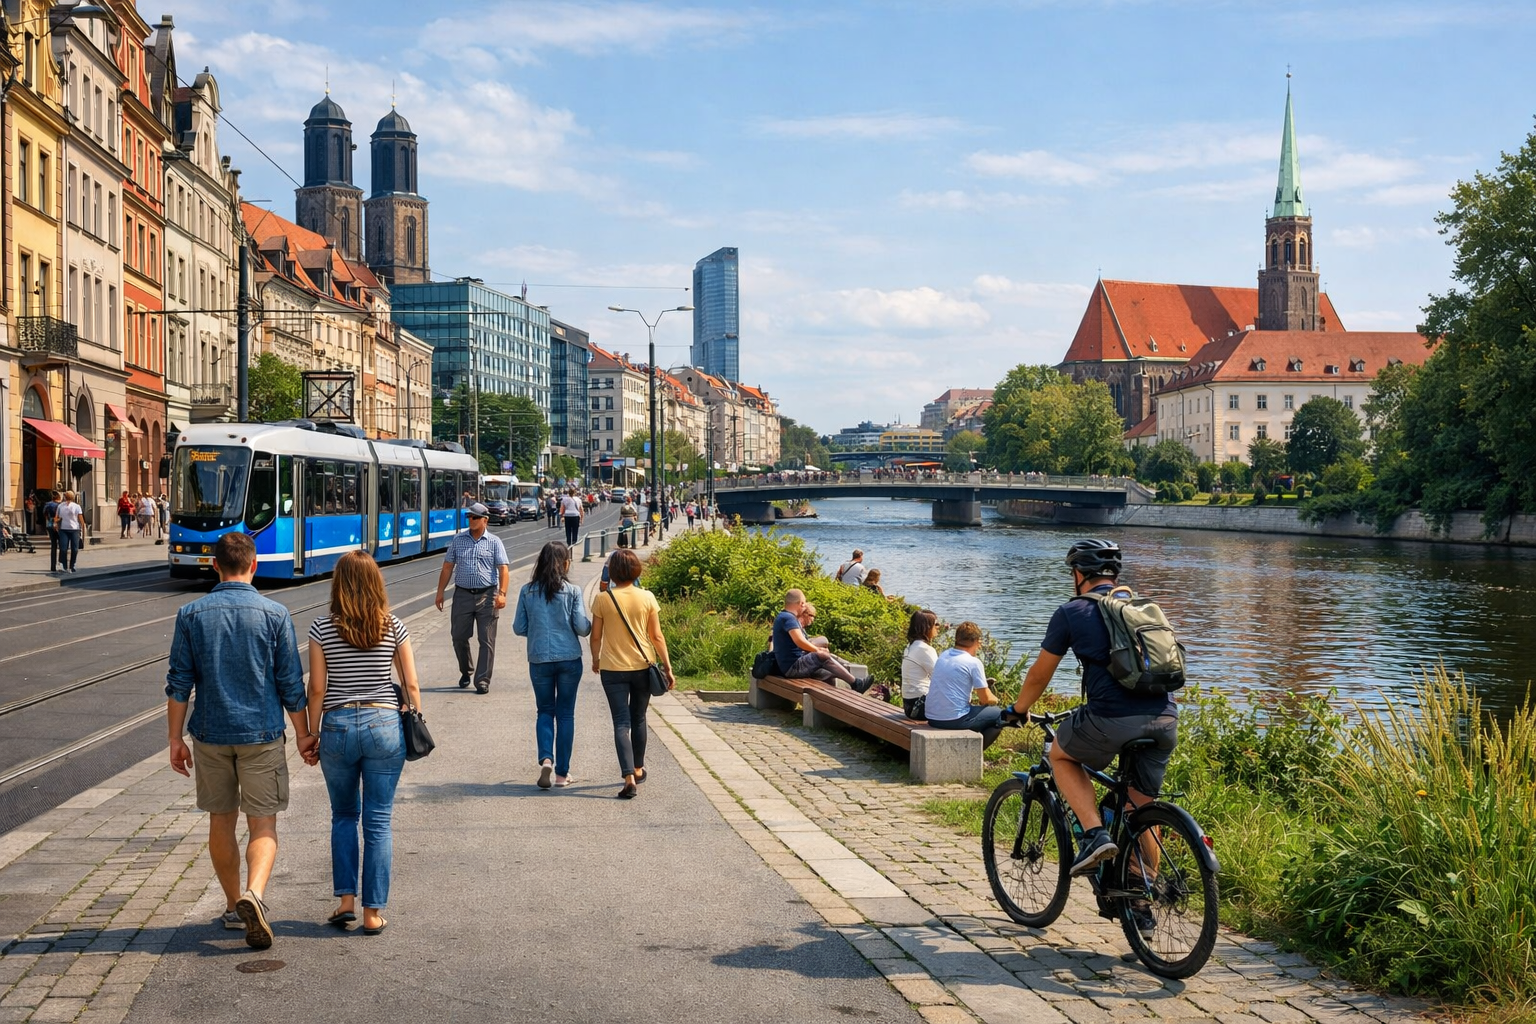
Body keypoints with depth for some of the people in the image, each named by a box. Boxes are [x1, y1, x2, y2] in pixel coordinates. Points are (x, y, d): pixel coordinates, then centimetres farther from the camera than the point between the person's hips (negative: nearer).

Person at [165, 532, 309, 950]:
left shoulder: (191, 615, -2)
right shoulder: (275, 614, -6)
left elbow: (179, 684, -1)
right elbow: (291, 684, -4)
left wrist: (176, 739, 7)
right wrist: (304, 735, 6)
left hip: (210, 734, 2)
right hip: (262, 734, -2)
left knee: (221, 821, 16)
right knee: (263, 824, 2)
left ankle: (234, 906, 27)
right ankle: (253, 894, -21)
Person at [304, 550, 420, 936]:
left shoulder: (322, 629, -4)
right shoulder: (394, 627, -1)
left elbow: (316, 689, -2)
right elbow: (411, 686, 1)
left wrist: (311, 736, 7)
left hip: (337, 727, 0)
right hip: (384, 725, 0)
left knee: (344, 816, 18)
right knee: (378, 821, 6)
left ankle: (346, 900, 12)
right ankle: (373, 913, 8)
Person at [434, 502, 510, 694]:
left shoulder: (494, 542, 2)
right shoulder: (458, 540, 9)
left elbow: (503, 569, -6)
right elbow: (447, 567, 11)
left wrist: (502, 593, -18)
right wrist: (440, 591, 5)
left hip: (487, 595, -2)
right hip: (462, 594, 2)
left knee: (487, 640, -2)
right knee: (459, 637, 7)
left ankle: (482, 681, 3)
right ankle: (466, 671, 30)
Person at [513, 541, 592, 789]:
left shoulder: (527, 591, -1)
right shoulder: (572, 591, -8)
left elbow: (519, 628, 2)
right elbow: (582, 628, -9)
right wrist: (590, 625, 13)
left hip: (539, 659, 1)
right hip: (569, 659, -1)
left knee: (545, 711, 15)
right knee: (565, 714, 9)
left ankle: (546, 759, -9)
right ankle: (562, 772, 12)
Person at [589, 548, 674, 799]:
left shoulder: (603, 600, -8)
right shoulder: (647, 598, -5)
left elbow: (596, 636, -1)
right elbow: (656, 636, -3)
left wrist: (595, 660, 17)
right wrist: (667, 667, 5)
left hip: (613, 668, -2)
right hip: (643, 666, 2)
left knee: (621, 723, -1)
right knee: (638, 719, 20)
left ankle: (629, 778, -14)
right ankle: (638, 770, 35)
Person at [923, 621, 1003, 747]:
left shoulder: (943, 656, 10)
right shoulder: (973, 663, -11)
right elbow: (986, 699, -6)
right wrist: (995, 700, 17)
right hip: (954, 721, -8)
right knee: (999, 713, 10)